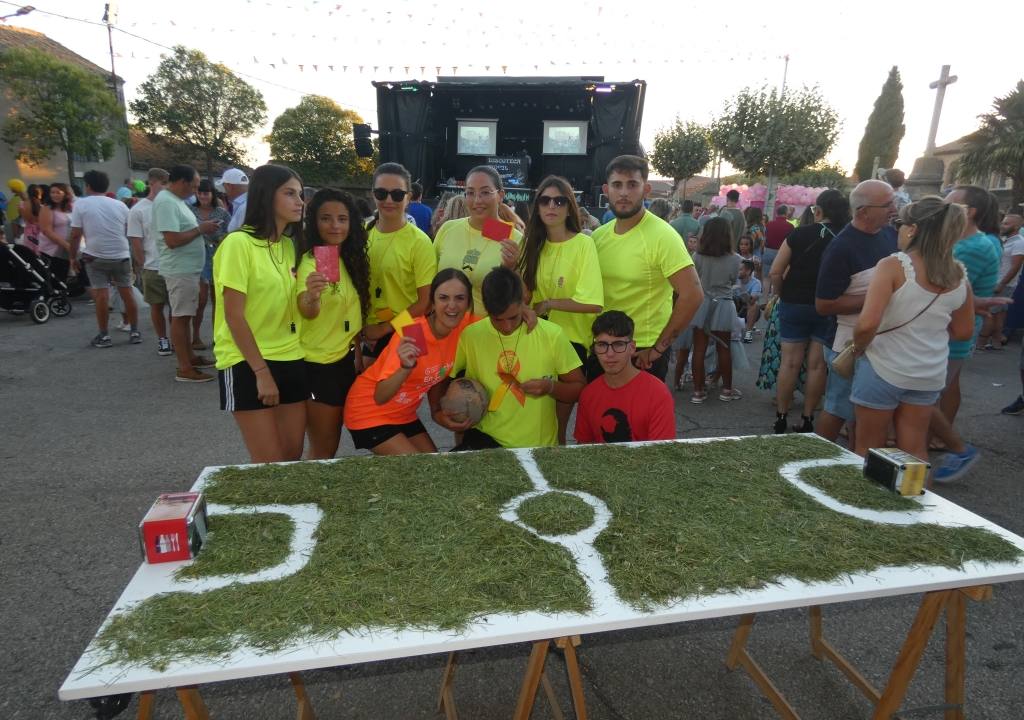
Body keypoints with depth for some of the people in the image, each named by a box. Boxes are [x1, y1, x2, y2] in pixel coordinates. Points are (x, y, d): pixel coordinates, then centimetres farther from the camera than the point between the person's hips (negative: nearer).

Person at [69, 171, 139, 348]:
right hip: (121, 255, 3)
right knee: (127, 293, 8)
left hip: (96, 257, -3)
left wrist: (73, 257, 3)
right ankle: (134, 332, 12)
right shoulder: (120, 205, 6)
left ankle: (104, 336, 4)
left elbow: (76, 235, -5)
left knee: (101, 295, -1)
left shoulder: (81, 204, -3)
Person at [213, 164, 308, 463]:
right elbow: (234, 316, -14)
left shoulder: (290, 245, 10)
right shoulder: (238, 243, -12)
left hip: (291, 361, 7)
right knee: (270, 464, -2)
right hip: (248, 365, -6)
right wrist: (261, 371, -16)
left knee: (292, 457, 9)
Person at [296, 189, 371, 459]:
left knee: (332, 444, 19)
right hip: (317, 364, -7)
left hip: (347, 359, 7)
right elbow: (307, 313, -34)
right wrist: (310, 296, -54)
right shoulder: (310, 261, -17)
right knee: (323, 449, 4)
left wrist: (359, 349, 11)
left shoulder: (352, 259, 4)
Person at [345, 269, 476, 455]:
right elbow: (380, 397, -31)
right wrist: (406, 367, -47)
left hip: (404, 413, 6)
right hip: (370, 412, -6)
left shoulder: (465, 326, -13)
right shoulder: (412, 334, -29)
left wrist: (439, 413, -4)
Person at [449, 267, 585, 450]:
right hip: (484, 438, 0)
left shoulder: (552, 335, -5)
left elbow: (580, 389, 3)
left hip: (539, 446, 0)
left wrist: (551, 387, -16)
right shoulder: (470, 336, -2)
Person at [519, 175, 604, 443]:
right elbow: (526, 295, 7)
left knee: (558, 419, 9)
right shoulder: (534, 244, 5)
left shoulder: (583, 244, -13)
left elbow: (593, 303, -21)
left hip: (571, 340, -5)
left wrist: (547, 304, -15)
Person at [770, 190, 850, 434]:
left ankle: (781, 417, 12)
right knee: (817, 365, 7)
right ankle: (807, 419, 15)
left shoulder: (800, 234, -6)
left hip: (795, 304, -1)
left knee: (790, 362, 6)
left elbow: (775, 272, -7)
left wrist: (783, 294, 8)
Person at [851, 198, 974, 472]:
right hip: (931, 374, 5)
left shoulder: (893, 266, -16)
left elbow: (867, 323, -26)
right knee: (915, 452, 18)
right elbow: (963, 331, 11)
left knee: (868, 450, 11)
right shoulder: (959, 274, 1)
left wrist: (858, 348, -8)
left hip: (884, 369, -5)